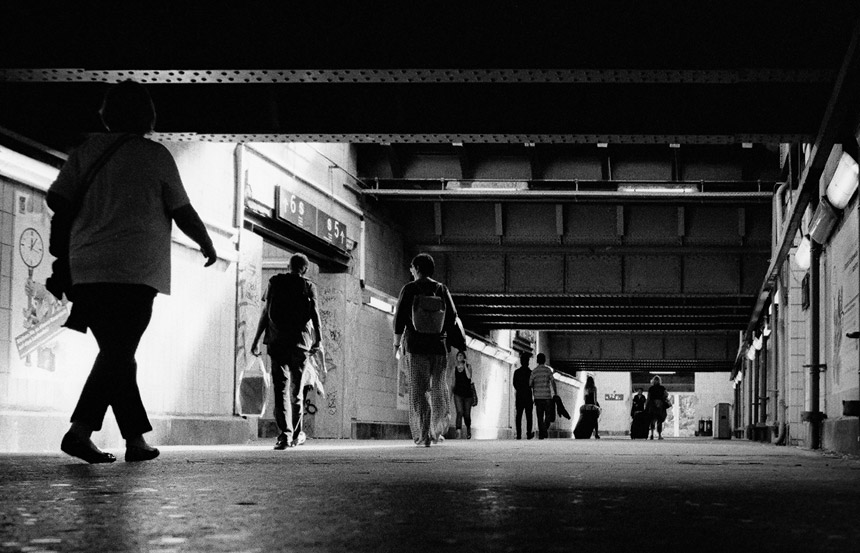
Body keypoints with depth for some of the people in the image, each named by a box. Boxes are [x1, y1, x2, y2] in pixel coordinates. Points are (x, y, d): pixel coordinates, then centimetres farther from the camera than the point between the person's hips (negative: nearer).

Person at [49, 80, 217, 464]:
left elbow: (56, 199, 5)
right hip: (134, 270, -5)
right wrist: (207, 245, 21)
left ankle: (136, 439, 12)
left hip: (85, 269, 5)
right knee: (119, 354, -6)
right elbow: (183, 212, 5)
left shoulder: (88, 150, 10)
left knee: (117, 353, 11)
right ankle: (80, 430, -18)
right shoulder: (156, 156, 0)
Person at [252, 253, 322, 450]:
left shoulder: (275, 282, 7)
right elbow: (314, 312, -8)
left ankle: (285, 433, -20)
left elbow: (265, 313, 6)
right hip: (300, 342, 0)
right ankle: (296, 435, 23)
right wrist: (318, 339, -14)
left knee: (281, 388, -4)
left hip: (277, 341, 0)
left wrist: (256, 340, 10)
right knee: (295, 389, 14)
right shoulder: (308, 286, 5)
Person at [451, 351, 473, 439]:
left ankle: (468, 430, 33)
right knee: (459, 412, -17)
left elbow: (469, 376, -17)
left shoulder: (468, 366, 1)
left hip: (467, 393, -1)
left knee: (467, 414, 5)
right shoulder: (455, 368, 9)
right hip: (458, 393, 1)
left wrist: (465, 366, -15)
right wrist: (452, 389, 12)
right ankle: (459, 432, -28)